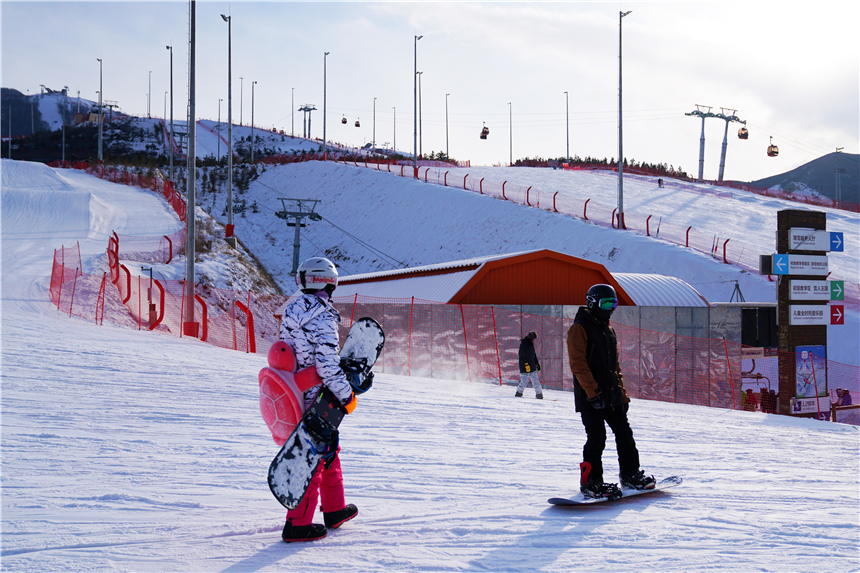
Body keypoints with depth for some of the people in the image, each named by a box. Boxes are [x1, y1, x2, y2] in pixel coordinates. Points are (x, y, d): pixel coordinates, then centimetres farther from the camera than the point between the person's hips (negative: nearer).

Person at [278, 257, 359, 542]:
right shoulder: (323, 319, -21)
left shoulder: (292, 310, 6)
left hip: (294, 394, 9)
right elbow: (328, 366, -24)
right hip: (317, 400, -9)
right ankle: (297, 524, 3)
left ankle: (335, 510, 32)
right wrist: (347, 395, -14)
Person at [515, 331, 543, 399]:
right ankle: (519, 393, 10)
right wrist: (526, 364, -23)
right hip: (525, 368, -8)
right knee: (525, 381, -7)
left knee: (535, 381, 4)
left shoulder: (531, 344, 13)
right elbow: (522, 357, -18)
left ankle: (539, 394, 7)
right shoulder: (523, 344, -13)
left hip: (532, 367, 8)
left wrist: (537, 363, 24)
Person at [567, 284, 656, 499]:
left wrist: (622, 394, 17)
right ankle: (590, 482, 1)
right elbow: (578, 363, -16)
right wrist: (593, 391, -22)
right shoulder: (580, 328, -7)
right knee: (596, 438, -8)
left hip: (611, 395, 8)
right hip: (590, 397, -8)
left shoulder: (608, 330, 18)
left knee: (624, 433, 8)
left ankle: (631, 475, 19)